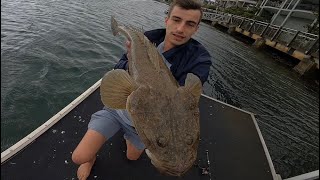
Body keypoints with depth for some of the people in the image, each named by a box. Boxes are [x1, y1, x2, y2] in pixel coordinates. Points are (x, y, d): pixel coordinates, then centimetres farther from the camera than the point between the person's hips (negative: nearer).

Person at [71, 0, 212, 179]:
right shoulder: (148, 38, -13)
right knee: (79, 157, -2)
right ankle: (91, 157, 37)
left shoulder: (199, 58, -19)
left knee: (132, 157, 27)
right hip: (118, 106, 1)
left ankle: (130, 134, 59)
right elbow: (118, 69, -12)